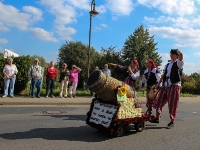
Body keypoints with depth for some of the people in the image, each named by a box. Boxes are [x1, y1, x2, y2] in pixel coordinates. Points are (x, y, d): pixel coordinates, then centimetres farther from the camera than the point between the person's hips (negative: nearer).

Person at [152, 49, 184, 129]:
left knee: (172, 104, -3)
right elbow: (163, 75, 18)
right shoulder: (167, 65, 19)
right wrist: (158, 84, 12)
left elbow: (181, 55, -23)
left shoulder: (178, 63, 0)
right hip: (165, 86, 7)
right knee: (159, 102, 7)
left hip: (174, 86, -6)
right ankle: (157, 118, 20)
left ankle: (172, 122, 9)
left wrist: (177, 50, -10)